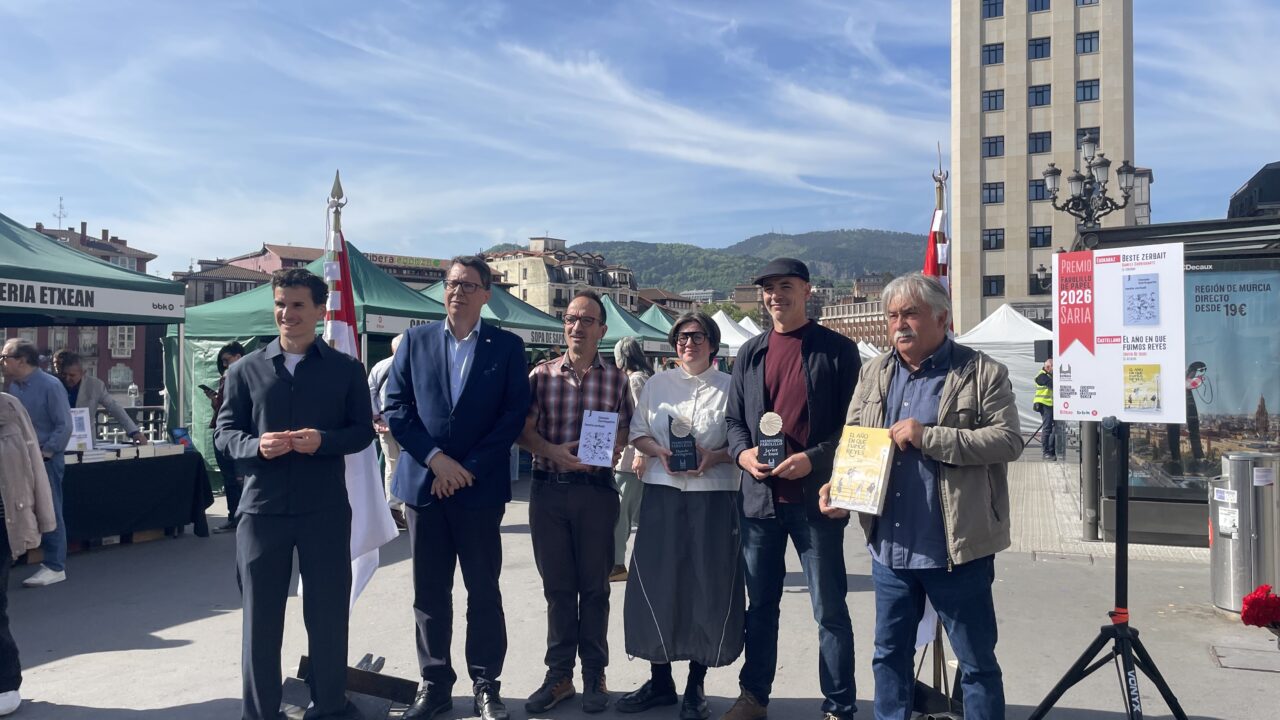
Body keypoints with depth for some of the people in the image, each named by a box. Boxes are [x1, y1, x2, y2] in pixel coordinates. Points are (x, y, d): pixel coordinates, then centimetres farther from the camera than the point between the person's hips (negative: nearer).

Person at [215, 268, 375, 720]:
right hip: (262, 508, 1)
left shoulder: (346, 369, 3)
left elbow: (363, 430, 2)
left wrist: (323, 440, -17)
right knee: (260, 616, 10)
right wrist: (256, 445, -16)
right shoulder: (246, 369, 4)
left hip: (325, 510, 0)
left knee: (327, 613, 10)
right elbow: (224, 433, 5)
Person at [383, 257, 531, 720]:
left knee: (483, 590, 7)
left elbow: (514, 415, -4)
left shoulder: (507, 347, 1)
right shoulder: (415, 341, 6)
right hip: (423, 482, 2)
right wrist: (435, 459, -9)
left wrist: (468, 469, -10)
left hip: (480, 486, -2)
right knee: (429, 591, 9)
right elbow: (395, 408, 2)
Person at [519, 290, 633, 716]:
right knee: (557, 586, 9)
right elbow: (524, 431, 0)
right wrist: (554, 451, -17)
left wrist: (613, 451, -16)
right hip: (547, 489, 1)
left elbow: (623, 432, 5)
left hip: (596, 491, -1)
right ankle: (559, 676, 20)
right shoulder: (541, 375, 4)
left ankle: (594, 676, 20)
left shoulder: (616, 379, 3)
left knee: (594, 586, 8)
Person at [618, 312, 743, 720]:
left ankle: (696, 687, 18)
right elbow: (637, 433, 12)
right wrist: (659, 452, -7)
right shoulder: (658, 384, 11)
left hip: (714, 497, -2)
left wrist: (714, 457, -15)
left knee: (708, 588, 3)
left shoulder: (730, 388, 3)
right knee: (656, 585, 3)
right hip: (663, 494, 2)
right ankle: (660, 681, 19)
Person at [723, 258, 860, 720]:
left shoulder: (838, 349, -1)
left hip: (816, 497, -4)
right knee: (760, 603, 15)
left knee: (829, 609, 4)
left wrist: (814, 459, -17)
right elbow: (733, 418, 14)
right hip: (759, 495, 4)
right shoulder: (750, 353, 11)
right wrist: (742, 452, -6)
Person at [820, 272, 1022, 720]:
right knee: (890, 655, 17)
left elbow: (1008, 441, -14)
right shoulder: (874, 373, 9)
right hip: (889, 547, 5)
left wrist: (928, 437, -20)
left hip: (957, 549, -5)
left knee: (977, 661, 10)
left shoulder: (982, 373, -6)